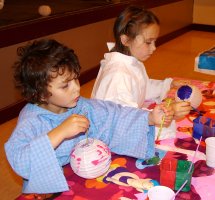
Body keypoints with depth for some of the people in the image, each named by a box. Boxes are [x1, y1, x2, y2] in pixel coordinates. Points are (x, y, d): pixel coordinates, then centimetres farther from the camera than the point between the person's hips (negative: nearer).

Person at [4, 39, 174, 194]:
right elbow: (19, 161, -33)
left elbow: (115, 116, 3)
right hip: (48, 189, -3)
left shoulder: (83, 107, 0)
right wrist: (60, 132, -37)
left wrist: (150, 118, -11)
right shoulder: (31, 122, -19)